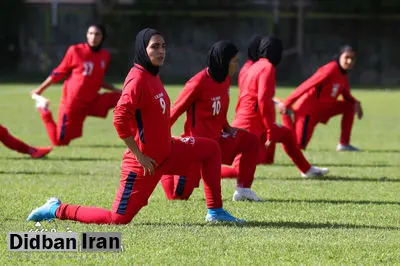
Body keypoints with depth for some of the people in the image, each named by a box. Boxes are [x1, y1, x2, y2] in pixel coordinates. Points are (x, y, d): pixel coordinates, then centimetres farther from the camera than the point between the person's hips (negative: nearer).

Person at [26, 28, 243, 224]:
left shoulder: (153, 75, 7)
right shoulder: (138, 79, -21)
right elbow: (119, 120, -29)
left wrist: (167, 141, 13)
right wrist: (140, 157, -25)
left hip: (166, 152, 9)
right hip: (144, 162, -9)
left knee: (211, 149, 14)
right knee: (117, 219, -8)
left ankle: (215, 211, 17)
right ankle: (57, 210, 7)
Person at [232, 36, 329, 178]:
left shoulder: (256, 66, 14)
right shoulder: (268, 68, -12)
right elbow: (263, 100, -21)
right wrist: (270, 130, -18)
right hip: (249, 127, -10)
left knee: (286, 134, 26)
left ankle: (307, 169, 34)